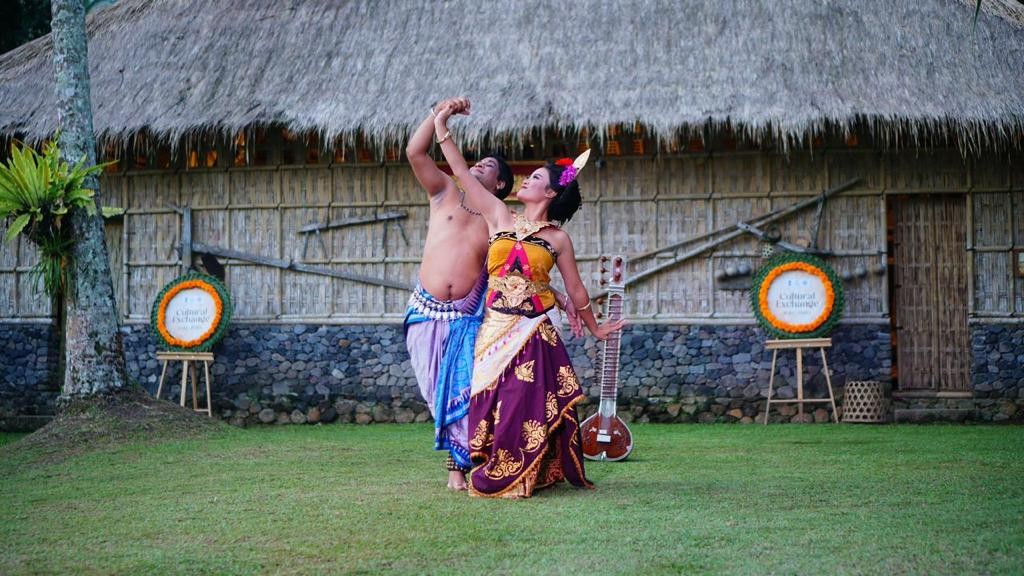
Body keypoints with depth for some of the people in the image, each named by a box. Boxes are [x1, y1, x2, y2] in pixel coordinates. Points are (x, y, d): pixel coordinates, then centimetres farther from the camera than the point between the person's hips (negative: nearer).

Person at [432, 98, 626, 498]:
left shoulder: (558, 238, 3)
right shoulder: (500, 217, 7)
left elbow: (576, 291, 13)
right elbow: (462, 172, 5)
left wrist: (594, 328, 19)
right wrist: (441, 127, 3)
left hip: (532, 334, -2)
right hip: (494, 330, 2)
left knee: (529, 406, -4)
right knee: (494, 404, 0)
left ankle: (517, 478, 9)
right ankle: (496, 475, 12)